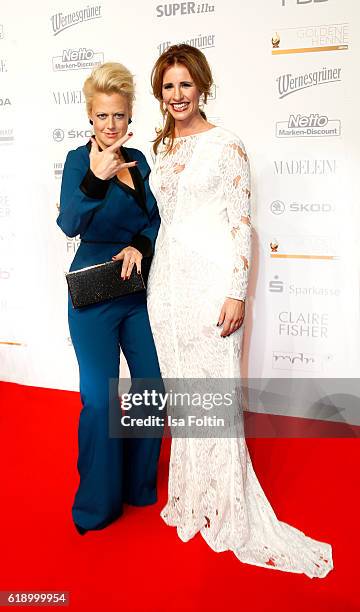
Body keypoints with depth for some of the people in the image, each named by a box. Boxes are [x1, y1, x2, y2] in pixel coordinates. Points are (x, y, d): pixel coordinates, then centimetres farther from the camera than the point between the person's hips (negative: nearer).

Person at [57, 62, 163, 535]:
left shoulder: (138, 160, 7)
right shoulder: (79, 160, -9)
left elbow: (155, 219, 12)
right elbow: (69, 224, -23)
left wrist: (140, 246, -9)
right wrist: (96, 178, -40)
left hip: (138, 291, 6)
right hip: (93, 297, -5)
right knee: (99, 399, -1)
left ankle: (142, 486, 32)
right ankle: (97, 503, 20)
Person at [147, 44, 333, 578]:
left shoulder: (226, 145, -5)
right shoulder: (161, 147, 14)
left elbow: (242, 224, -9)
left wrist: (237, 294, -16)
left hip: (209, 280, -6)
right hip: (167, 279, 6)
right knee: (181, 390, 12)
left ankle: (229, 512, 15)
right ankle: (194, 498, 28)